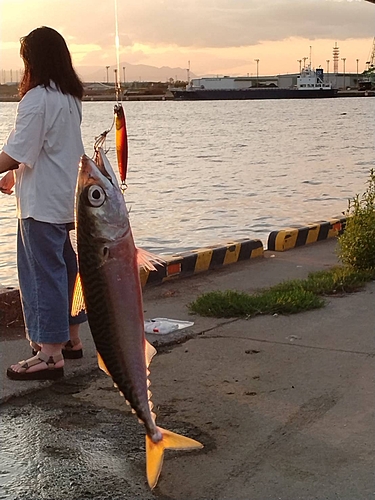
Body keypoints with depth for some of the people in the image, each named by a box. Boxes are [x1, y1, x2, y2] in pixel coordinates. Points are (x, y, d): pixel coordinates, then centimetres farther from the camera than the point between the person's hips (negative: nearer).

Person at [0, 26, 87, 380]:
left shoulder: (36, 99, -16)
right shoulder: (71, 98, 11)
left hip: (42, 204, -9)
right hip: (68, 201, 9)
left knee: (43, 274, -5)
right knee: (66, 269, 16)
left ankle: (50, 354, -2)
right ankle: (70, 339, 27)